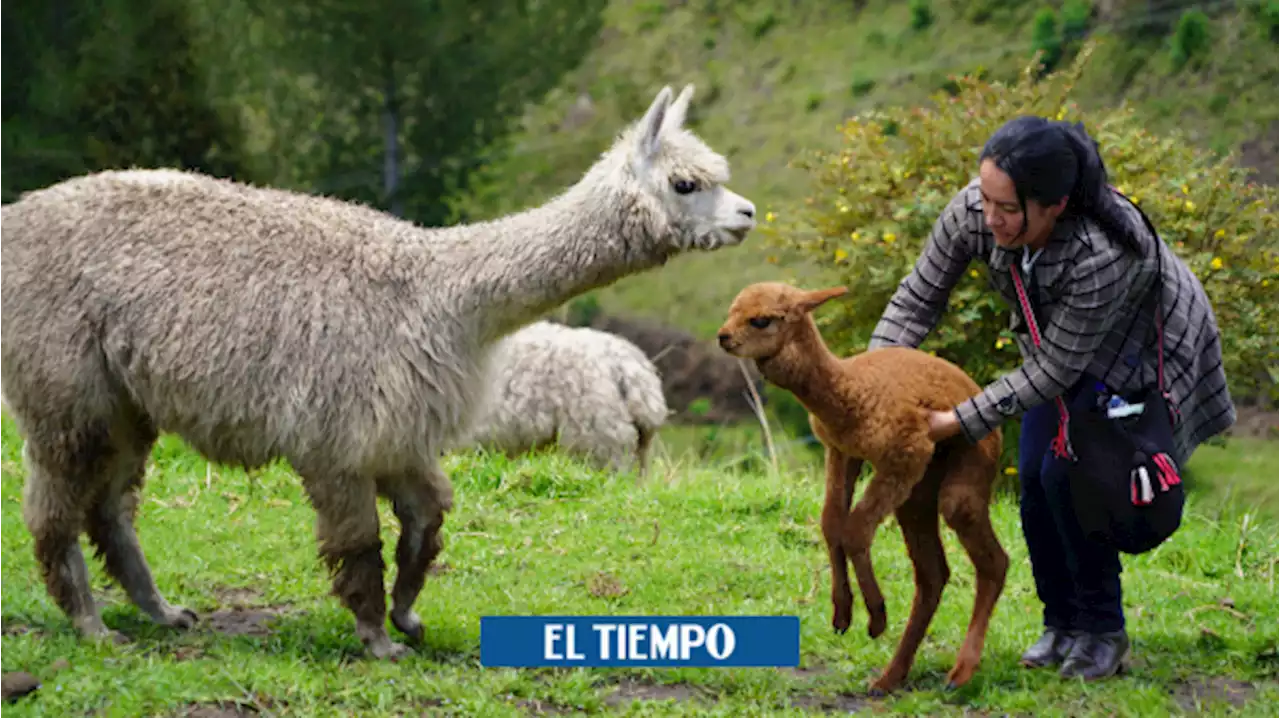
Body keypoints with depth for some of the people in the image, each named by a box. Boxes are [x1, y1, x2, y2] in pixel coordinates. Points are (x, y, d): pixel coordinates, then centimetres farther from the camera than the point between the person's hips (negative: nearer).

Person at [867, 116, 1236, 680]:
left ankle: (1102, 632, 2)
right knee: (1034, 476, -2)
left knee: (1067, 475, -16)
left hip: (1144, 351, -6)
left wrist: (959, 423, -32)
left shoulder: (1102, 253, -43)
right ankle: (1062, 624, 17)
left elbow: (1051, 371, -33)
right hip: (1058, 335, 6)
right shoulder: (973, 211, -29)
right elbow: (919, 297, -14)